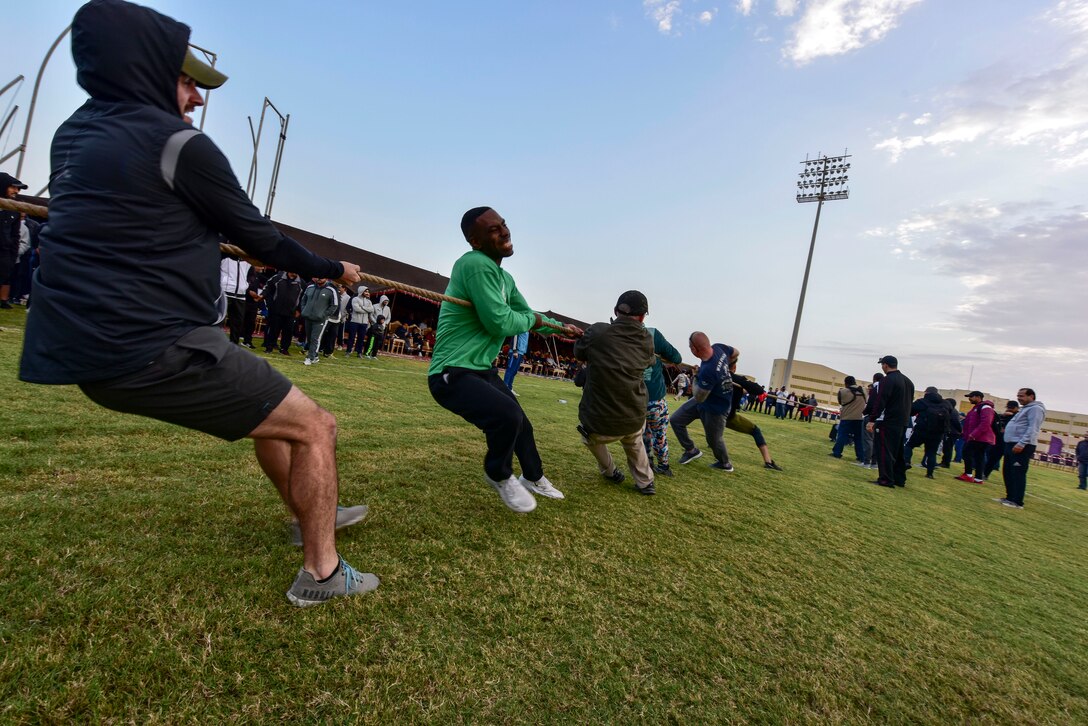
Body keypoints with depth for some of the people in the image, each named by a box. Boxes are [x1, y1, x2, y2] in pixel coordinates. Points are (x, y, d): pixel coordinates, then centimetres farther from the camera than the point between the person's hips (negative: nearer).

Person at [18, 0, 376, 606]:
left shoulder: (73, 135, 15)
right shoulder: (179, 143, -11)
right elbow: (261, 240, -6)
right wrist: (334, 269, 7)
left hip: (93, 345, 10)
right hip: (155, 349, -9)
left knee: (271, 407, 25)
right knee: (315, 425, -1)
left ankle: (314, 514, 40)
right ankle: (321, 573, 6)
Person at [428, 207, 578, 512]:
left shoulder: (504, 278, 9)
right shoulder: (476, 264, -21)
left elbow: (529, 316, 25)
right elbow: (500, 323, -25)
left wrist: (562, 327, 37)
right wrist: (532, 319, -6)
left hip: (482, 370, 10)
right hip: (452, 373, -10)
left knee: (521, 423, 21)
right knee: (508, 416, -31)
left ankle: (534, 479, 50)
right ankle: (499, 475, 3)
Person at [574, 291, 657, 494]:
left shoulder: (597, 331, -11)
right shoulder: (647, 340, -4)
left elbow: (579, 352, 8)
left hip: (599, 423, -2)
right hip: (634, 420, 3)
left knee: (591, 437, 34)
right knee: (634, 443, 37)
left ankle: (610, 472, 42)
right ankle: (645, 482, 38)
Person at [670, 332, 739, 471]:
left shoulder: (707, 370, -40)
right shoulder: (719, 347, -15)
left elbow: (699, 397, -27)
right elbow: (736, 352, 7)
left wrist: (696, 378, -10)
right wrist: (730, 365, 25)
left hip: (716, 408, -9)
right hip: (704, 399, 9)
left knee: (714, 440, 14)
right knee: (675, 420, 8)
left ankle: (725, 463, 43)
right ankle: (691, 450, 26)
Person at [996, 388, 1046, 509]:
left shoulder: (1036, 408, -8)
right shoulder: (1025, 409, 24)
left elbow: (1032, 429, -19)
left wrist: (1021, 443, -27)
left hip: (1022, 446, -10)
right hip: (1011, 444, 10)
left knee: (1018, 473, -9)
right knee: (1008, 472, 13)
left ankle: (1017, 502, -8)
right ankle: (1010, 497, 19)